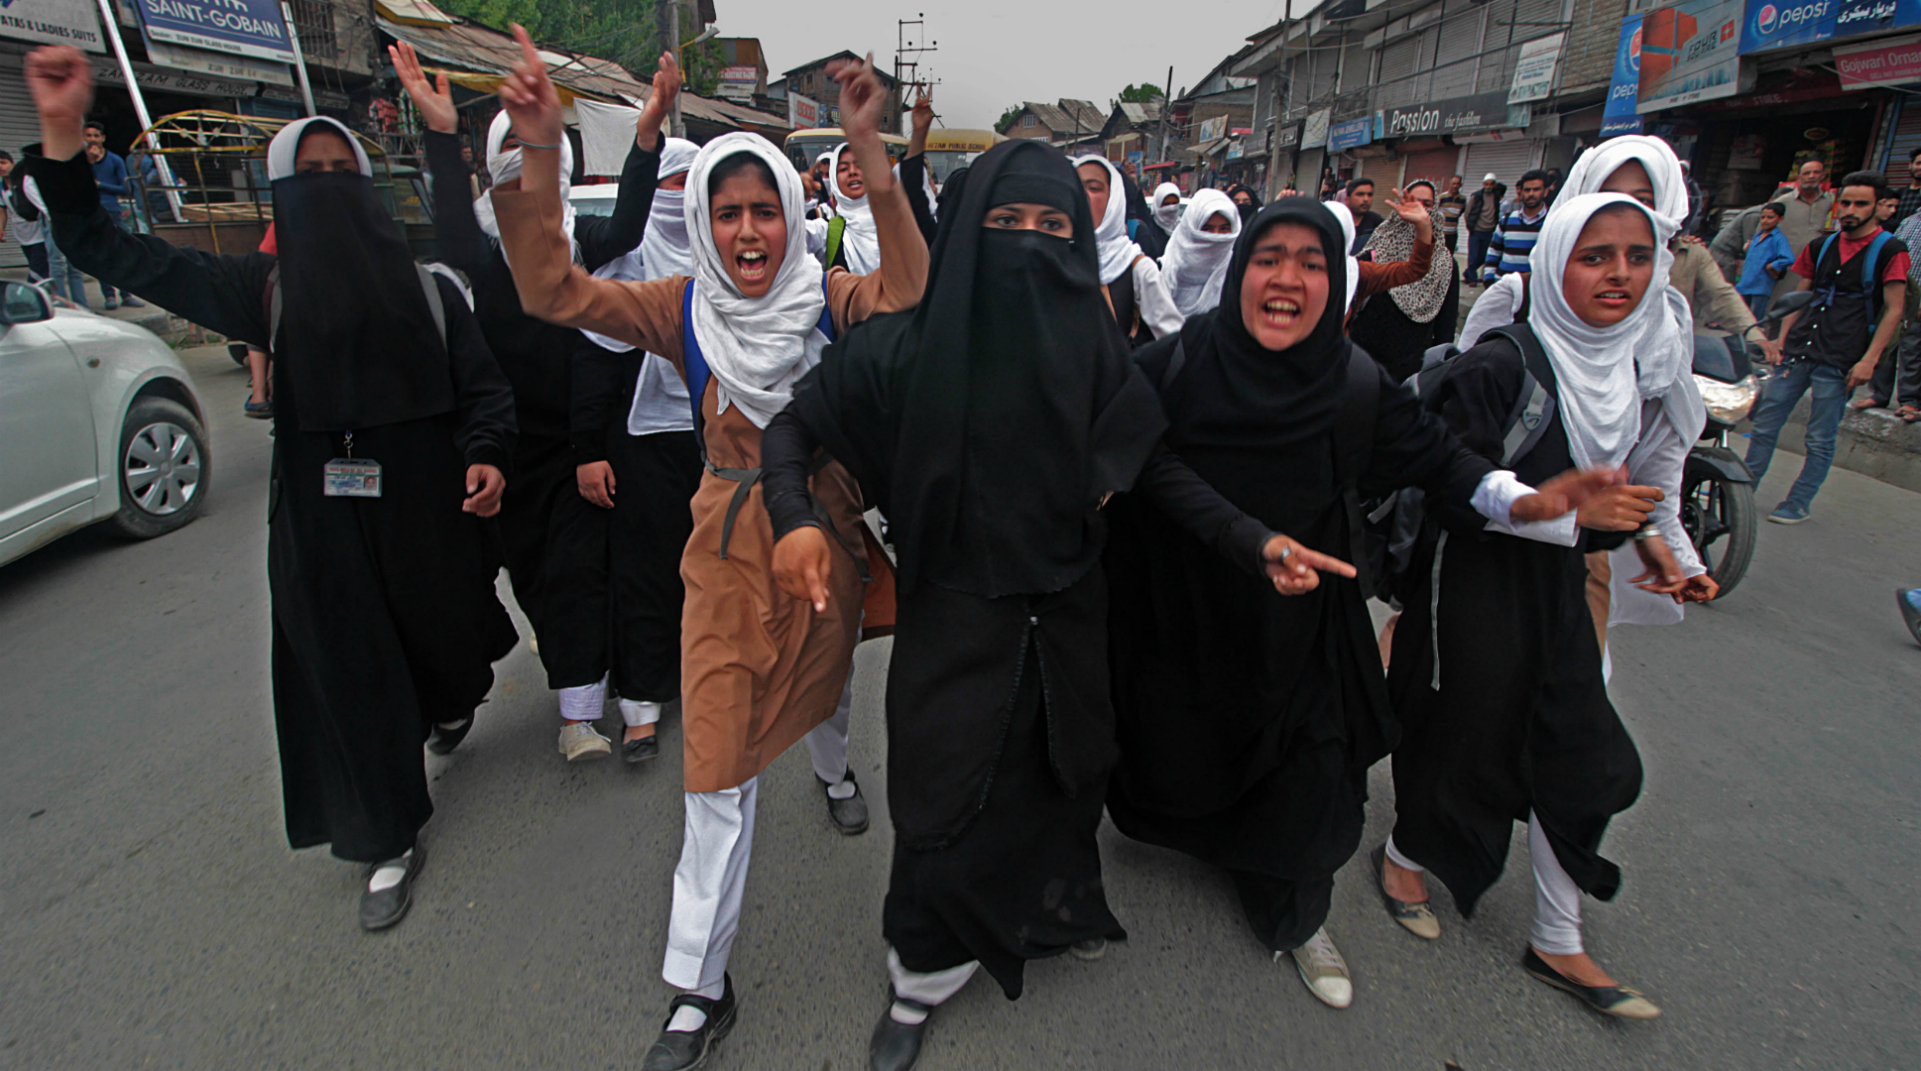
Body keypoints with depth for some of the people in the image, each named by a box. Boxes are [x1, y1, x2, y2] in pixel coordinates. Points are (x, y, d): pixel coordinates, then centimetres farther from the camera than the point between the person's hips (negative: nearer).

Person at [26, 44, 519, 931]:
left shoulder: (428, 289, 3)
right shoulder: (265, 289, 4)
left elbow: (484, 389, 1)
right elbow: (108, 251, 5)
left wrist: (485, 456, -19)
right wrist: (62, 130, -7)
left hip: (424, 506, 0)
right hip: (320, 517, 0)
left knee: (444, 638, 14)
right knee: (348, 673, 4)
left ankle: (449, 701, 54)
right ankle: (391, 846, 20)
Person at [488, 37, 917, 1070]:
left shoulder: (831, 298, -8)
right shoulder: (684, 309, -6)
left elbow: (906, 292, -29)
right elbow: (551, 291, -15)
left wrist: (868, 148, -38)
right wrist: (540, 153, -27)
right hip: (729, 548, 0)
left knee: (818, 681, 25)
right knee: (718, 763, 0)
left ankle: (833, 767, 65)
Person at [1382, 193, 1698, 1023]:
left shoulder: (1627, 370, 5)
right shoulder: (1497, 368, -19)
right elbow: (1450, 493, -22)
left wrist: (1638, 531, 4)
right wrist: (1573, 514, -25)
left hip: (1555, 588, 8)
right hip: (1473, 588, -7)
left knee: (1580, 758, 10)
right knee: (1467, 736, 6)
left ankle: (1556, 944, 27)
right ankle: (1403, 855, 38)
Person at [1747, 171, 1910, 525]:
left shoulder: (1890, 251, -2)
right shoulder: (1820, 247, 11)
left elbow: (1893, 310, -4)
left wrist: (1869, 360, -12)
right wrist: (1780, 343, 8)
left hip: (1839, 362, -4)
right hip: (1798, 351, 4)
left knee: (1821, 440, 1)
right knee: (1764, 424, 5)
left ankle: (1799, 504, 11)